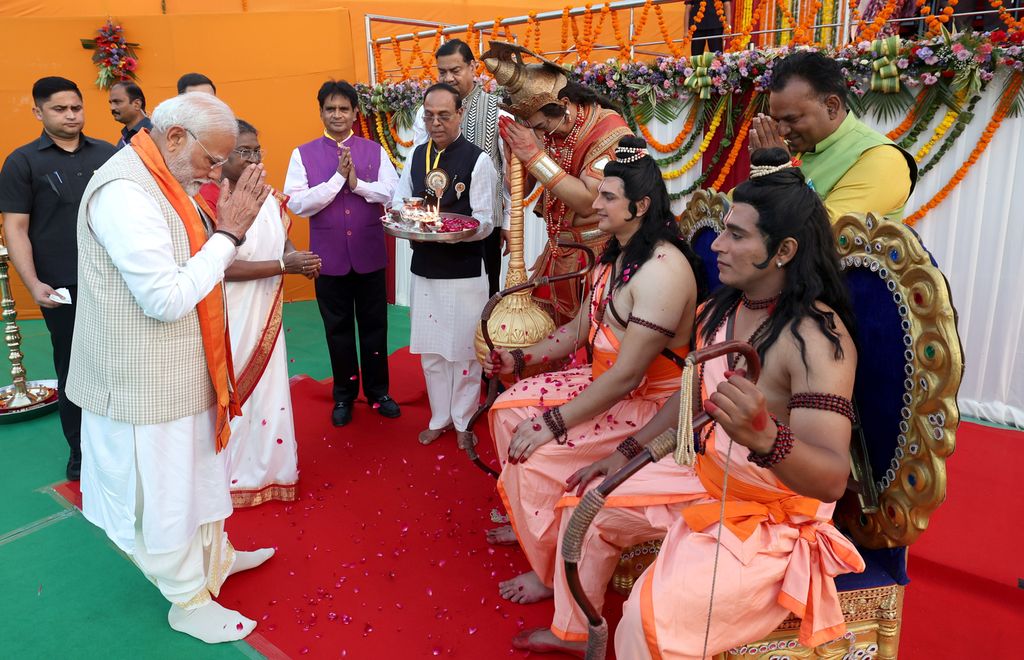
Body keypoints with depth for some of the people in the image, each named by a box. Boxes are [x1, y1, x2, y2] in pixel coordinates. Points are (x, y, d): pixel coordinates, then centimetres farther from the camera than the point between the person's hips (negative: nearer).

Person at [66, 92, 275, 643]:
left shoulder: (163, 180, 7)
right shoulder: (123, 190, -24)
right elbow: (167, 299, -28)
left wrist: (230, 223, 2)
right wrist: (228, 233, -23)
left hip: (183, 369, 10)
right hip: (147, 380, -10)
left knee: (199, 468, 24)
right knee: (163, 487, 8)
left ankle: (215, 558, 46)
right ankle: (189, 602, 27)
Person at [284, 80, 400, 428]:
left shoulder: (374, 150, 2)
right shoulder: (303, 154, 0)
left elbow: (393, 192, -7)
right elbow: (297, 203, -10)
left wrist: (357, 183, -18)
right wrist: (337, 178, -16)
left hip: (370, 254, 1)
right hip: (329, 256, 0)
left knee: (374, 325, 11)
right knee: (338, 329, 12)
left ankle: (378, 390, 28)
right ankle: (344, 395, 28)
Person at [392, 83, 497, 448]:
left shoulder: (478, 160, -9)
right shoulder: (416, 156, 8)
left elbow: (484, 222, -12)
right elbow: (398, 203, 10)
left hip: (465, 271, -5)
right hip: (424, 268, 5)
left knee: (464, 349, 6)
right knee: (430, 349, 15)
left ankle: (463, 421, 25)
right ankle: (440, 418, 32)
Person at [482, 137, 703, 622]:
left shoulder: (662, 270, -27)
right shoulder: (616, 254, 6)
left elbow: (627, 375, -29)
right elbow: (581, 328, 15)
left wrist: (554, 423, -24)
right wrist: (522, 358, 5)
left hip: (648, 404, -10)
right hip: (604, 379, 10)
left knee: (535, 455, -19)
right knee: (509, 408, 5)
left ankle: (550, 572, 7)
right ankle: (532, 522, 24)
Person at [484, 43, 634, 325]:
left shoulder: (610, 132, -18)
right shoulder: (548, 129, 1)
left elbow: (587, 202, -27)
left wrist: (534, 155, -26)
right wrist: (513, 144, -12)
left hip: (596, 256, -6)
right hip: (558, 253, 6)